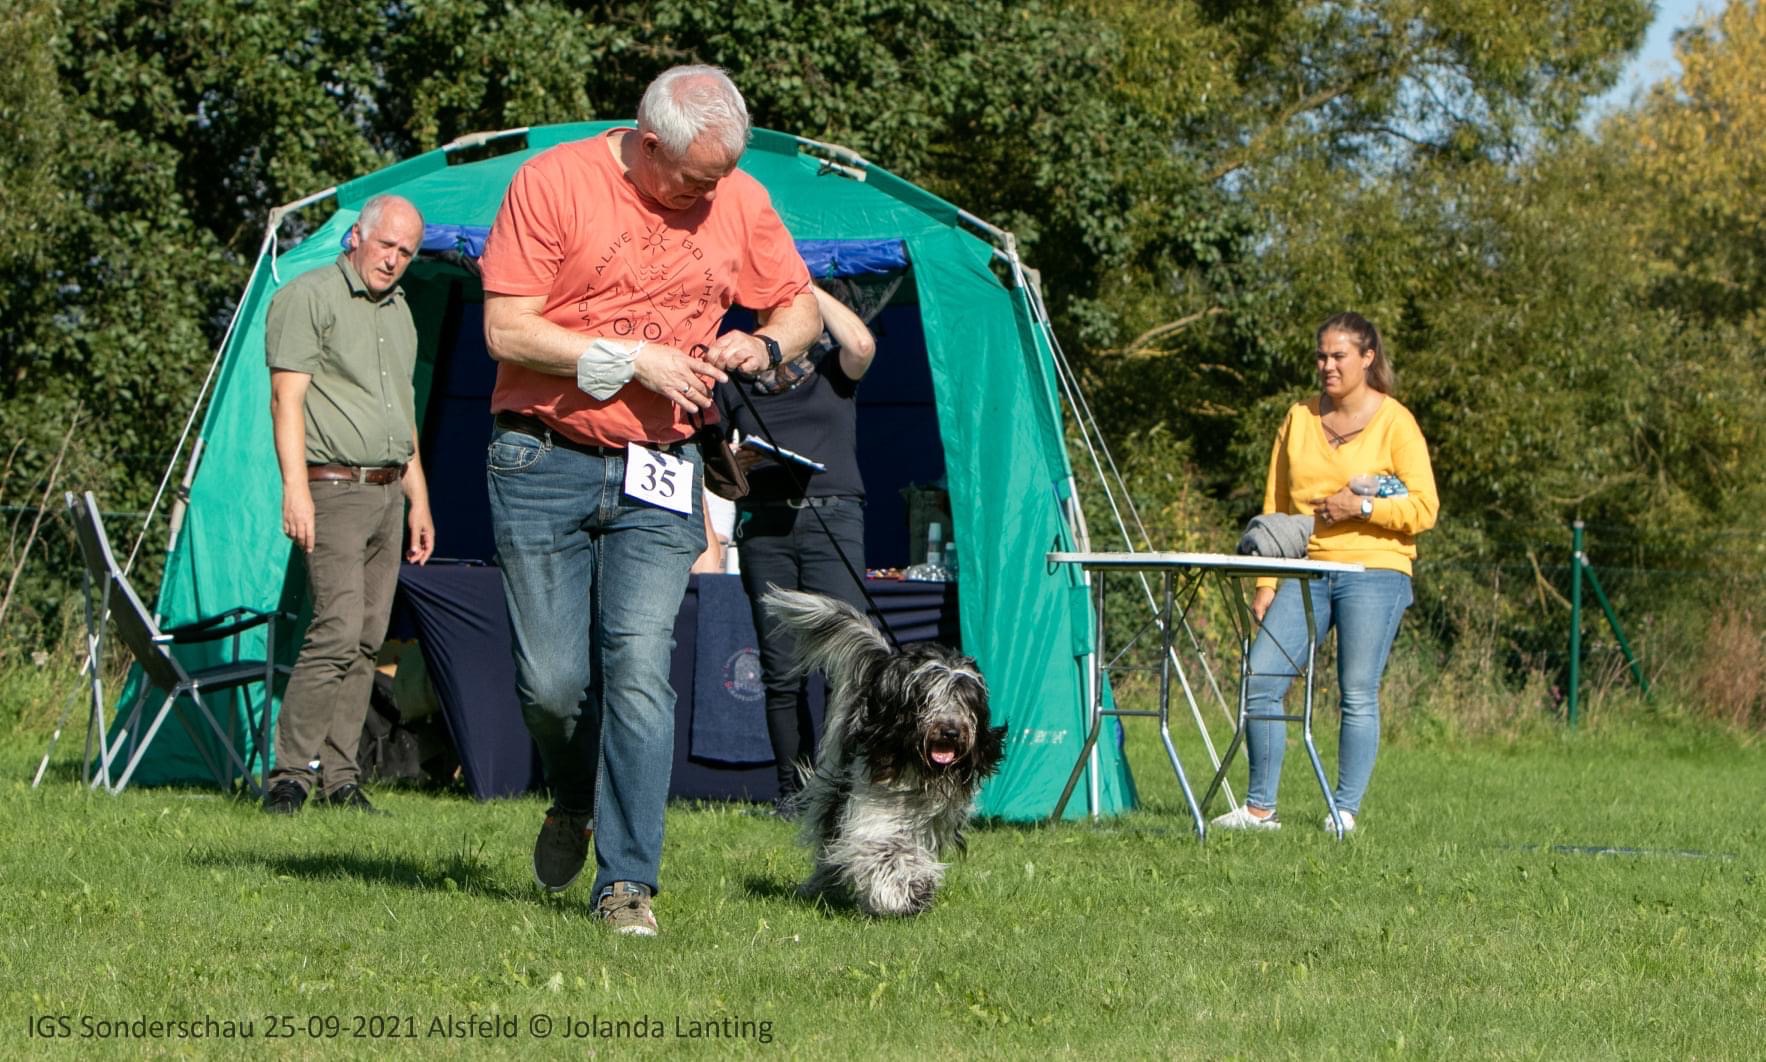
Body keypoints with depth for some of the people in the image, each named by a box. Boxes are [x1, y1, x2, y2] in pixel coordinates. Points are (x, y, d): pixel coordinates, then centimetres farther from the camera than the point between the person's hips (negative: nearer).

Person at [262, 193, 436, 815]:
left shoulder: (399, 312, 20)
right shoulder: (310, 297, -4)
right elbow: (287, 398, -11)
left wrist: (418, 498, 23)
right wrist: (295, 486, -20)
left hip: (387, 493, 8)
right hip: (333, 489, -8)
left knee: (368, 641, 4)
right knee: (337, 631, -17)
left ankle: (340, 778, 7)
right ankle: (288, 775, -14)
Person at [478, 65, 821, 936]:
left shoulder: (740, 201, 5)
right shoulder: (554, 182, -8)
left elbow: (800, 307, 18)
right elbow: (507, 330, -11)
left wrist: (764, 345, -6)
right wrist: (634, 359, -14)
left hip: (658, 476, 2)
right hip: (544, 463, -2)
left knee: (639, 668, -11)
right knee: (552, 680, -2)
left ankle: (627, 881, -7)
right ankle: (574, 801, 30)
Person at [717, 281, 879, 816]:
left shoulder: (832, 369, 12)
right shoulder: (735, 383, 16)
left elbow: (861, 344, -11)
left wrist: (809, 288, -1)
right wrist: (733, 461, -6)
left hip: (831, 516, -2)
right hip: (763, 525, 2)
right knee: (780, 667, 2)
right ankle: (793, 787, 6)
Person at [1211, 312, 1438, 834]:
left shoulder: (1395, 422, 1)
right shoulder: (1299, 419, 13)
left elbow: (1424, 509, -3)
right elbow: (1275, 508, 15)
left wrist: (1362, 507, -16)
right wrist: (1266, 582, 8)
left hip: (1373, 574, -4)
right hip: (1305, 572, 4)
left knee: (1358, 694, -4)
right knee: (1260, 679, -5)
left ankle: (1346, 811, 4)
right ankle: (1259, 808, 3)